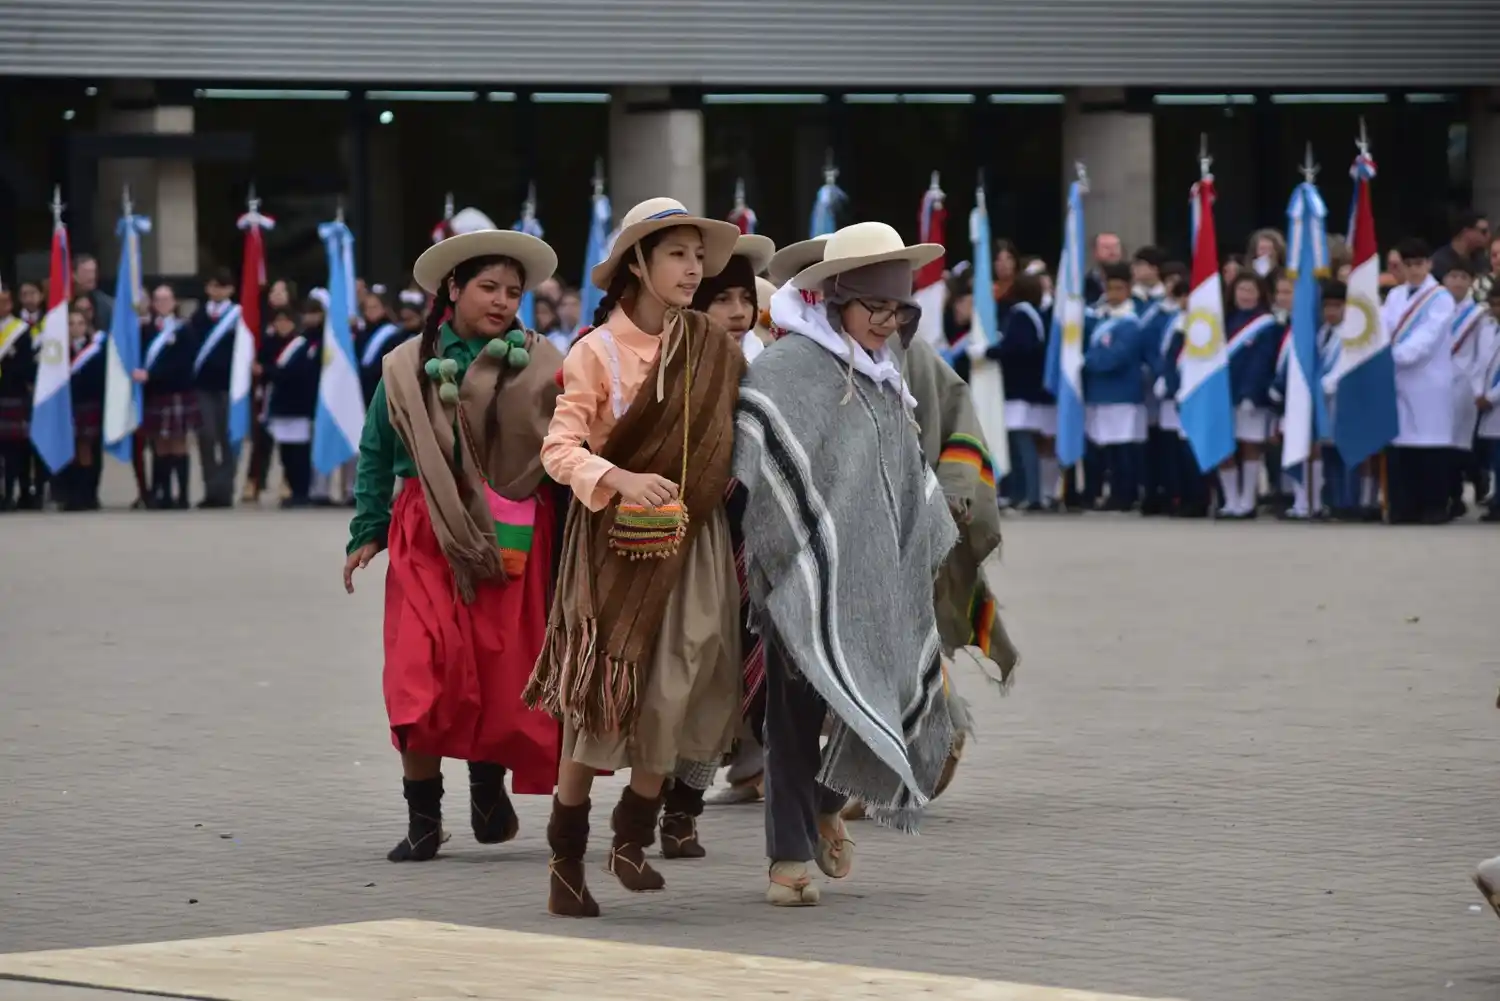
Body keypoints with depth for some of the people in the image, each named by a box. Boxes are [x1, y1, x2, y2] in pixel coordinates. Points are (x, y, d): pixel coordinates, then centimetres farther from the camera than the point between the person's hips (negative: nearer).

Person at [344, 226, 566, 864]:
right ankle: (423, 820, -2)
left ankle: (489, 785, 29)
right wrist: (368, 533, 7)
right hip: (428, 538, 0)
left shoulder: (543, 368, 1)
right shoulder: (408, 368, 5)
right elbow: (376, 454, 12)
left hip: (516, 542, 0)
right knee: (422, 673, -10)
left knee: (504, 676, 2)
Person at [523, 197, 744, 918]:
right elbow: (558, 449, -12)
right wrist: (622, 479, -29)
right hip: (615, 539, -3)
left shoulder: (713, 350, 7)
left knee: (675, 696, -4)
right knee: (599, 700, -1)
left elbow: (734, 445, 14)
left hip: (691, 537, 3)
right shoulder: (597, 352, -6)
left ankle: (632, 837, 15)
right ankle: (566, 858, 11)